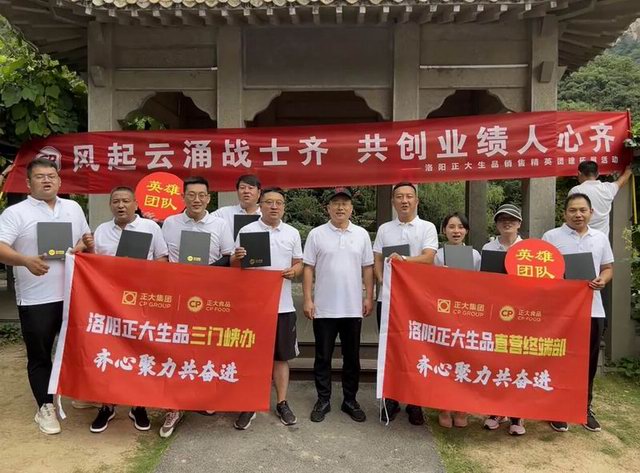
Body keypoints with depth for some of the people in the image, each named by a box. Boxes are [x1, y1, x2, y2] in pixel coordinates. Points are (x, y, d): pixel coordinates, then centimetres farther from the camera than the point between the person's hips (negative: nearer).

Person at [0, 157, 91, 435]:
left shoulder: (73, 208, 11)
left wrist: (83, 246, -4)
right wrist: (26, 260, -33)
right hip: (36, 299, -4)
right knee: (39, 356, 6)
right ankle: (45, 408, 18)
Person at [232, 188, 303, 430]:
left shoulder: (292, 233, 8)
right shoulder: (246, 231, 0)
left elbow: (299, 263, 13)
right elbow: (234, 266, 2)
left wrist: (294, 271, -10)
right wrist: (237, 258, -21)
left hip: (282, 304, 2)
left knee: (281, 355, 10)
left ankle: (282, 403, 23)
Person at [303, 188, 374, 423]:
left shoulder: (362, 234, 6)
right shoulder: (316, 234, 0)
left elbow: (368, 268, 8)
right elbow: (308, 269, -1)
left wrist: (369, 297, 2)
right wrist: (308, 300, -7)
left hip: (353, 308, 2)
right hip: (323, 308, -2)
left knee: (352, 357, 11)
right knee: (323, 357, 8)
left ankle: (350, 400, 25)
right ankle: (323, 400, 21)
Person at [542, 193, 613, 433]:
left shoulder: (601, 238, 10)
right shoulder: (551, 237, -2)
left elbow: (608, 268, 14)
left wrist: (602, 280, -7)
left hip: (592, 309, 4)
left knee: (588, 361, 12)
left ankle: (585, 408, 27)